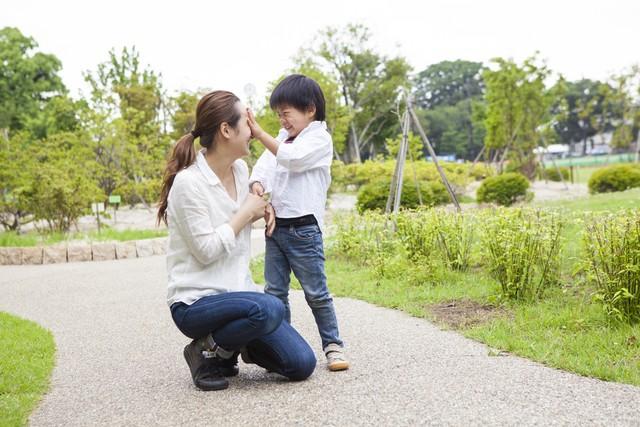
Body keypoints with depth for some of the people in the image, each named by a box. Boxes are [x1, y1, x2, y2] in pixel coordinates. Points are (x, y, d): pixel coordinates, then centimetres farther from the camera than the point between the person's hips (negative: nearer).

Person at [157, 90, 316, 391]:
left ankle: (236, 343, 18)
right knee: (269, 309, -36)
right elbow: (206, 250, -21)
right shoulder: (188, 182, -17)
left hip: (237, 292, 7)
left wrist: (260, 208, 3)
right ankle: (206, 352, -9)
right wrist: (246, 212, -12)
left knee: (302, 364, -6)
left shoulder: (240, 169, 6)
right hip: (195, 302, -7)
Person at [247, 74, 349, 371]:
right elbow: (265, 164, 3)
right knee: (274, 291, 8)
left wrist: (260, 134, -26)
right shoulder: (282, 137, 16)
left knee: (316, 292, 0)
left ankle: (333, 345, 12)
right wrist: (257, 183, -18)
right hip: (276, 225, 7)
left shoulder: (319, 139, -5)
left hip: (304, 227, -7)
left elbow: (292, 158, -22)